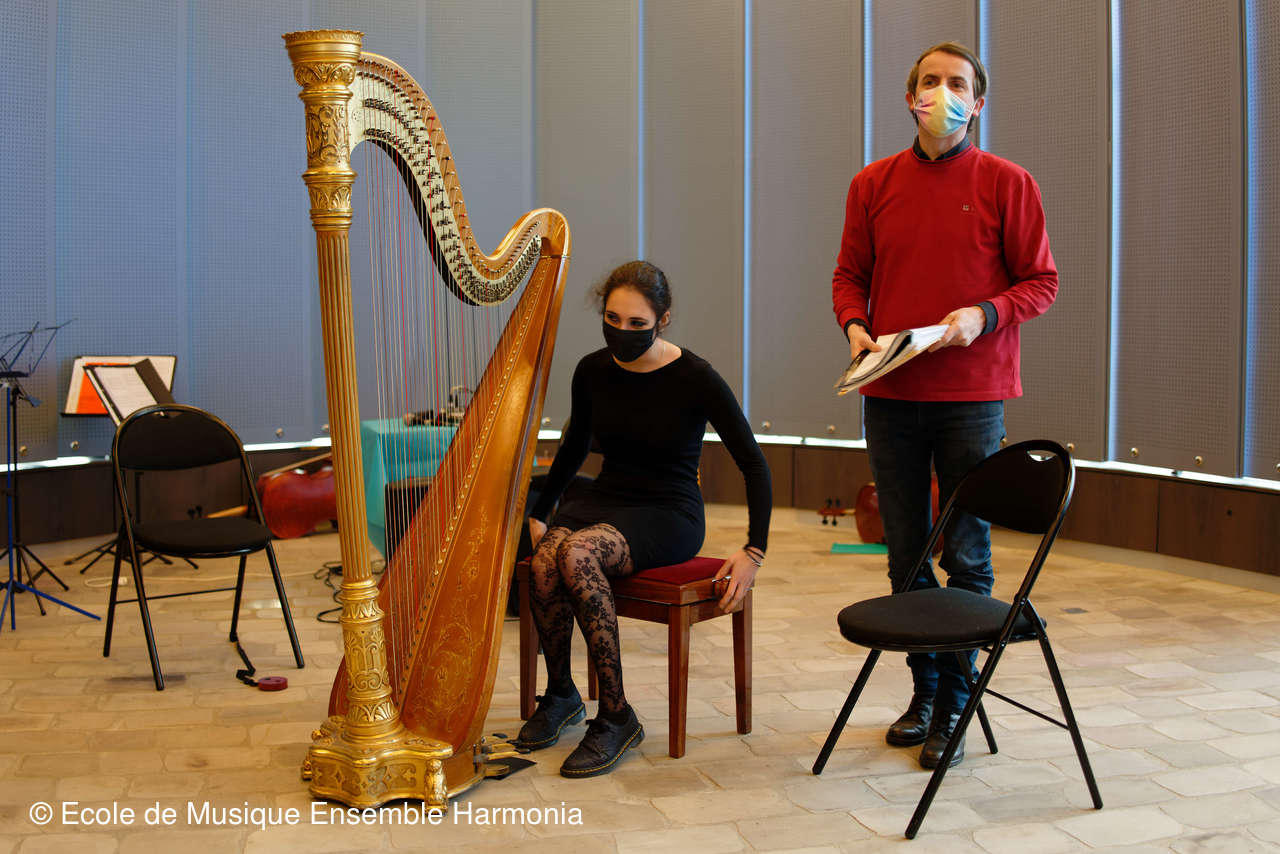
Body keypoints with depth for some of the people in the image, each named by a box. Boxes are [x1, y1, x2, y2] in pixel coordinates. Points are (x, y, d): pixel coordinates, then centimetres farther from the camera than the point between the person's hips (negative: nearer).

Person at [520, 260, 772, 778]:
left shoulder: (695, 379, -13)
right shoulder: (593, 371, 0)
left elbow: (753, 464, -9)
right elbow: (574, 448, 18)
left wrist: (754, 550, -15)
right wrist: (539, 512, 21)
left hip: (668, 515, -4)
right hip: (604, 500, 4)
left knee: (577, 553, -34)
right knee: (543, 565, -29)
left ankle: (616, 716, -22)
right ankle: (560, 695, -2)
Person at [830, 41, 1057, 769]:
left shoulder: (1007, 183, 0)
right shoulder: (872, 184, 9)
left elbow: (1042, 281, 1)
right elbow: (850, 274, 14)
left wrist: (985, 313, -16)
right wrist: (853, 323, -6)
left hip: (973, 396, -3)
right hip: (890, 395, 3)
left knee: (966, 556, 1)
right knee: (907, 553, 11)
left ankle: (954, 705, 12)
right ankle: (924, 689, 26)